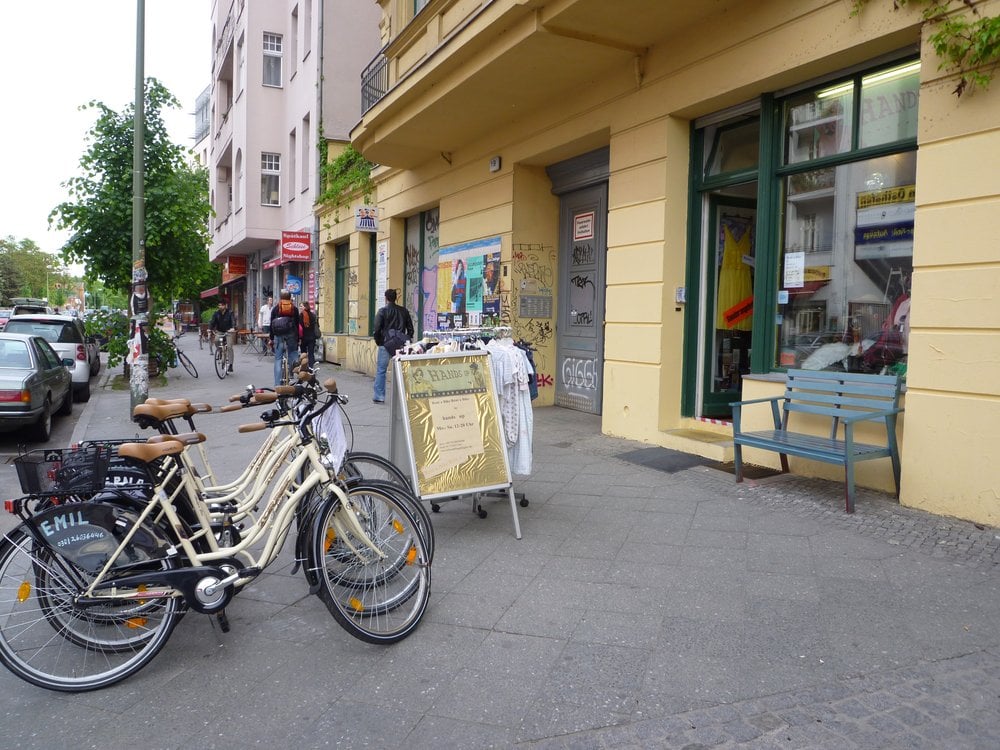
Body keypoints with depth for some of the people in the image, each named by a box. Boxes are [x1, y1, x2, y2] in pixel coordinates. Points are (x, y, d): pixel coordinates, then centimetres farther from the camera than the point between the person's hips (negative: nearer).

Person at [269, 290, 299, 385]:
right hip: (291, 335, 0)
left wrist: (271, 338, 12)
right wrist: (297, 339, 11)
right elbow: (297, 325, 5)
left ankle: (277, 384, -2)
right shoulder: (294, 308, 4)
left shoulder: (275, 308, 4)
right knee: (292, 355, 16)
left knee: (278, 359, 1)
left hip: (278, 335, 0)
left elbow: (272, 324, 6)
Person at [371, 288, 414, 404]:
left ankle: (379, 396, 5)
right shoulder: (404, 311, 6)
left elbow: (376, 330, -10)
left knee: (381, 370, 5)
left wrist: (378, 342, 5)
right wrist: (407, 341, 17)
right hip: (400, 345, 4)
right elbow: (410, 329, 9)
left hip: (386, 345, -4)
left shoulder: (382, 311, -7)